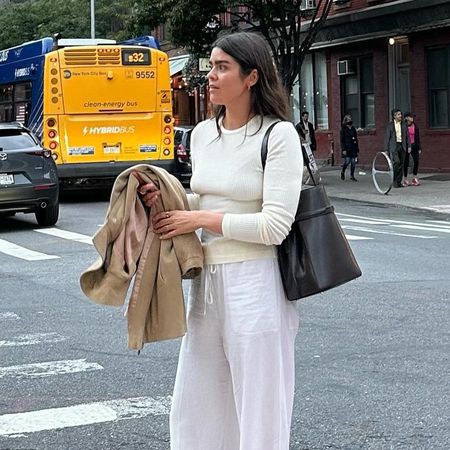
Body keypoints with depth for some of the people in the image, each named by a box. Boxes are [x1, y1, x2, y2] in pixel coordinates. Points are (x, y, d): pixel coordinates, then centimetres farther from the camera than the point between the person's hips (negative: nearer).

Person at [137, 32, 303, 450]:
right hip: (206, 279, 7)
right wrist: (167, 198, 0)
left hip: (254, 283, -7)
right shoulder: (202, 134, 10)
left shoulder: (278, 134, -12)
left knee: (260, 414, 5)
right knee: (195, 407, 14)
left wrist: (199, 219, -13)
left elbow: (275, 226, -18)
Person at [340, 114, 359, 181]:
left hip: (353, 149, 5)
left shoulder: (353, 129, 12)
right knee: (347, 161, -10)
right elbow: (342, 140, -6)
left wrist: (357, 149, 13)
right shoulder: (343, 130, -2)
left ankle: (352, 176, 9)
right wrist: (343, 149, -13)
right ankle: (342, 172, 17)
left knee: (353, 162, 1)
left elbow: (356, 139, 17)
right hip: (347, 149, -5)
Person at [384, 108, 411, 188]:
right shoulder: (390, 125, 0)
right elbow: (387, 137, 1)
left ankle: (399, 182, 10)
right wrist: (386, 149, -3)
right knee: (396, 162, -18)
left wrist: (409, 146, 4)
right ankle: (394, 180, -7)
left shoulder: (404, 124, 10)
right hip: (393, 146, -4)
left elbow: (407, 136, 13)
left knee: (401, 164, 4)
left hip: (402, 146, 4)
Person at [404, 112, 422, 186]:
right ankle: (406, 179, 12)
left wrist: (419, 148, 9)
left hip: (414, 146, 4)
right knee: (406, 162, 1)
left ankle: (414, 177, 7)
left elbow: (417, 137, 11)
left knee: (416, 160, -7)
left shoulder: (415, 126, 7)